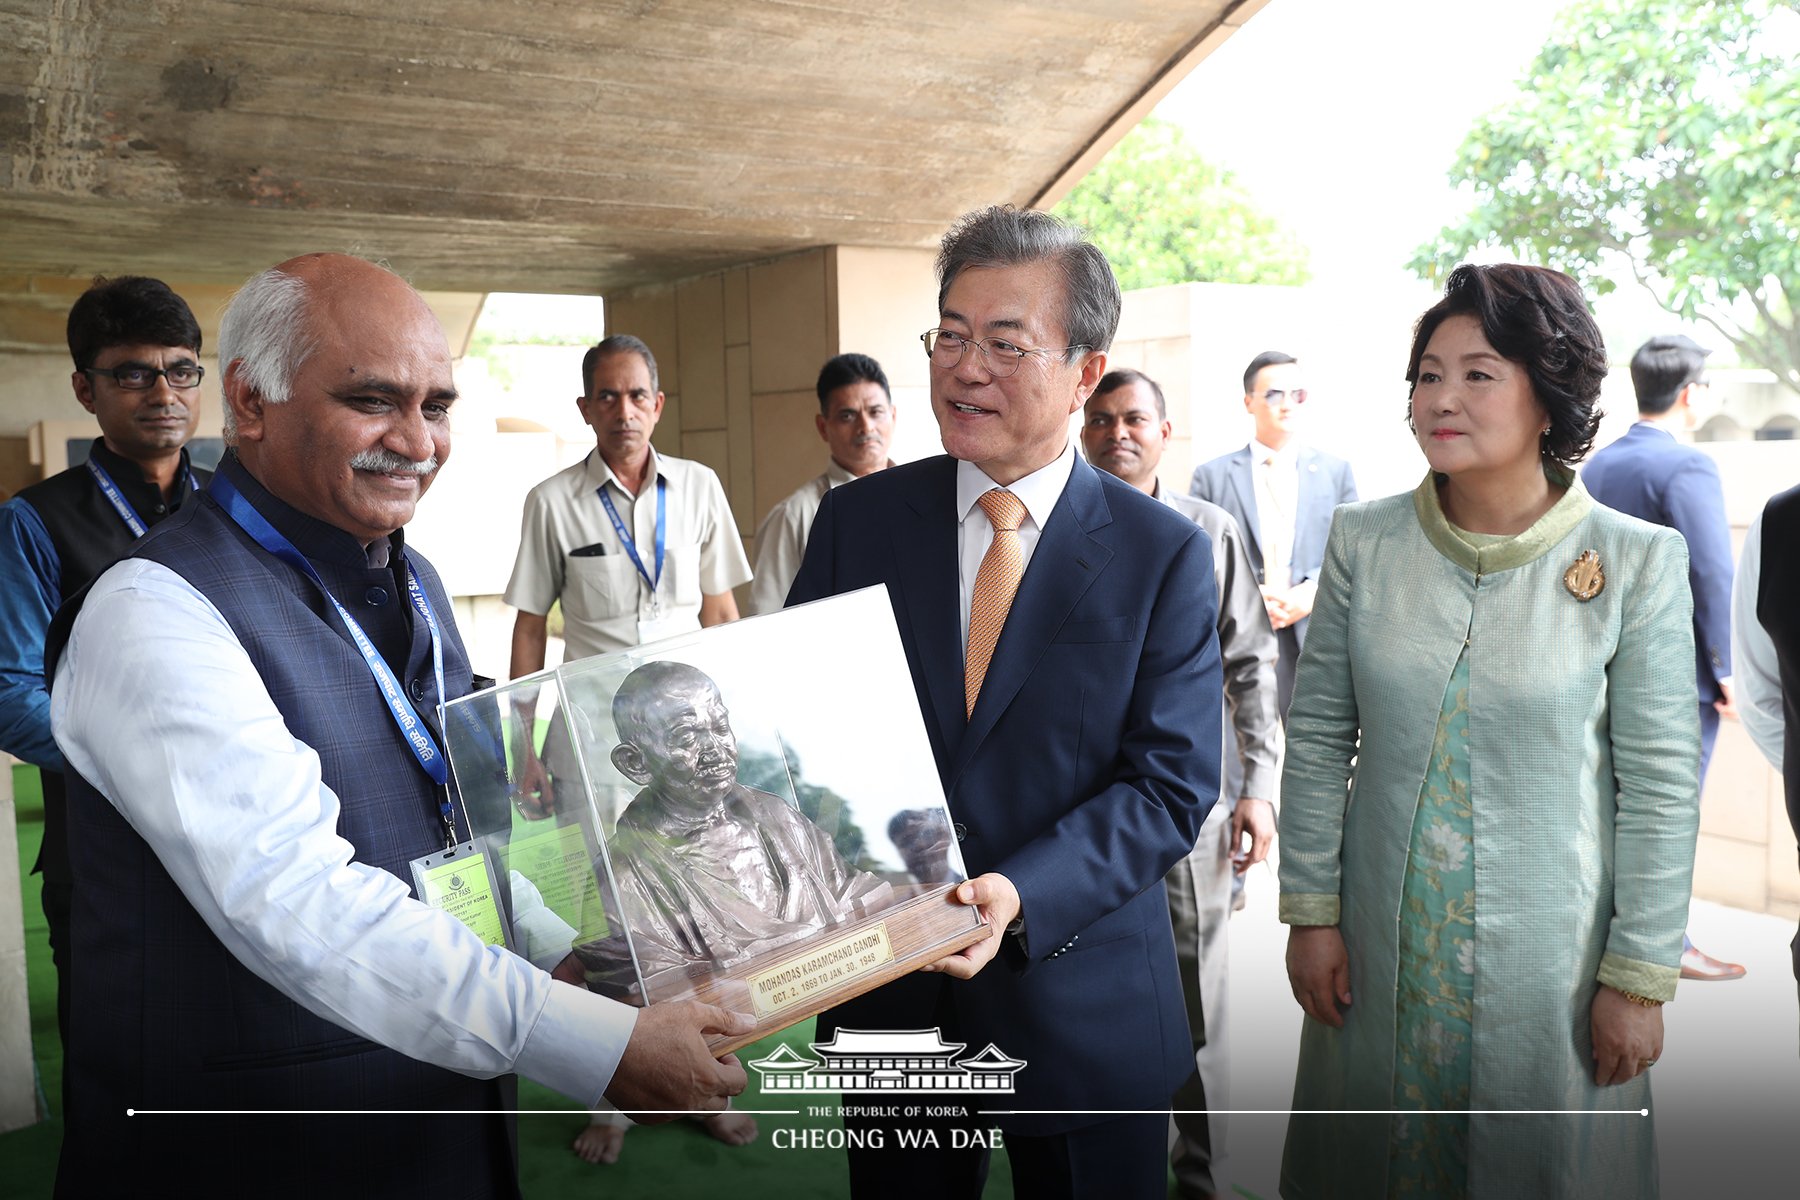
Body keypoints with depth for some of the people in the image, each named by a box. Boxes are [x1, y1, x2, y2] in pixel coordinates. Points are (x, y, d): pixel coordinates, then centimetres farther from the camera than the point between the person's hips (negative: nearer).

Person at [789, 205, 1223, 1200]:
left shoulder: (1165, 553, -6)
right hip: (888, 997, 2)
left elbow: (1171, 784, -10)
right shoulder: (854, 522, 0)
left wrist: (1019, 894, -24)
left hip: (1086, 1018, -1)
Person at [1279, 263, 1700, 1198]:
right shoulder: (1362, 542, -5)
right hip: (1380, 942, 2)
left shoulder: (1636, 560, -10)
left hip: (1550, 953, -2)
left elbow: (1660, 783, -7)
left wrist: (1641, 976, -5)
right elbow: (1317, 737, 1)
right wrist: (1311, 911, 1)